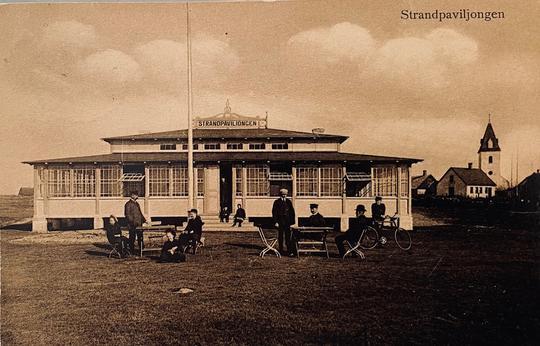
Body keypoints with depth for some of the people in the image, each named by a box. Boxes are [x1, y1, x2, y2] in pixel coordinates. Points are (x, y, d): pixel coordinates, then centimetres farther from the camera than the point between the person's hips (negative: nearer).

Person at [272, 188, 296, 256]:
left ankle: (290, 251, -6)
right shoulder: (277, 202, 2)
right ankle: (281, 250, 15)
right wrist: (275, 222, -9)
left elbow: (292, 212, 12)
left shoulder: (289, 202, 10)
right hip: (280, 221, -1)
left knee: (288, 236, -4)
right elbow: (274, 213, -1)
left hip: (287, 221, 1)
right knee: (280, 236, 6)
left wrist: (292, 221, 4)